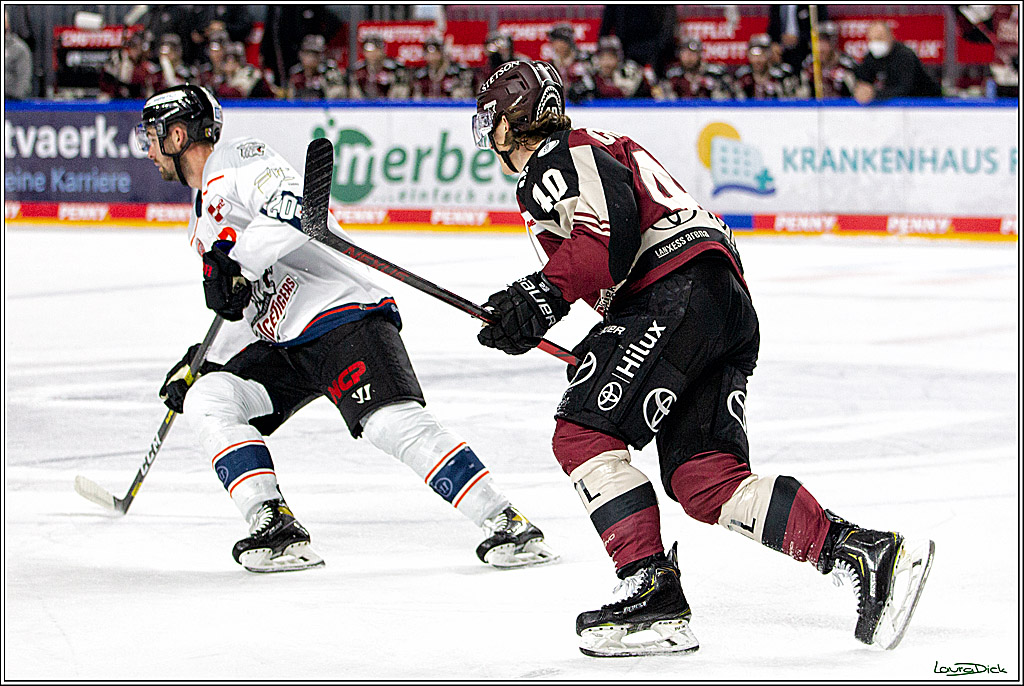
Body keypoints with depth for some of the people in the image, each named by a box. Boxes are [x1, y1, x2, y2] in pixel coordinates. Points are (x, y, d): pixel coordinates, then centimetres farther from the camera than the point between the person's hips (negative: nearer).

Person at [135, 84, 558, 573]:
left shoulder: (238, 159, -6)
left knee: (394, 423, -25)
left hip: (343, 311, -10)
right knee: (207, 400, -10)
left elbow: (297, 209, -26)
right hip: (283, 344, 10)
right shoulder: (202, 219, 26)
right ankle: (277, 529, -17)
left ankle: (507, 525, -23)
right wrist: (201, 364, 21)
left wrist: (233, 263, -24)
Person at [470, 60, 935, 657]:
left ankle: (654, 592, -16)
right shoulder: (603, 150, 34)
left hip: (678, 293, -10)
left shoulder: (559, 157, 2)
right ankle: (867, 553, -8)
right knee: (702, 478, 1)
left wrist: (545, 297, -16)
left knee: (584, 434, -9)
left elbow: (612, 232, -16)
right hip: (731, 310, 10)